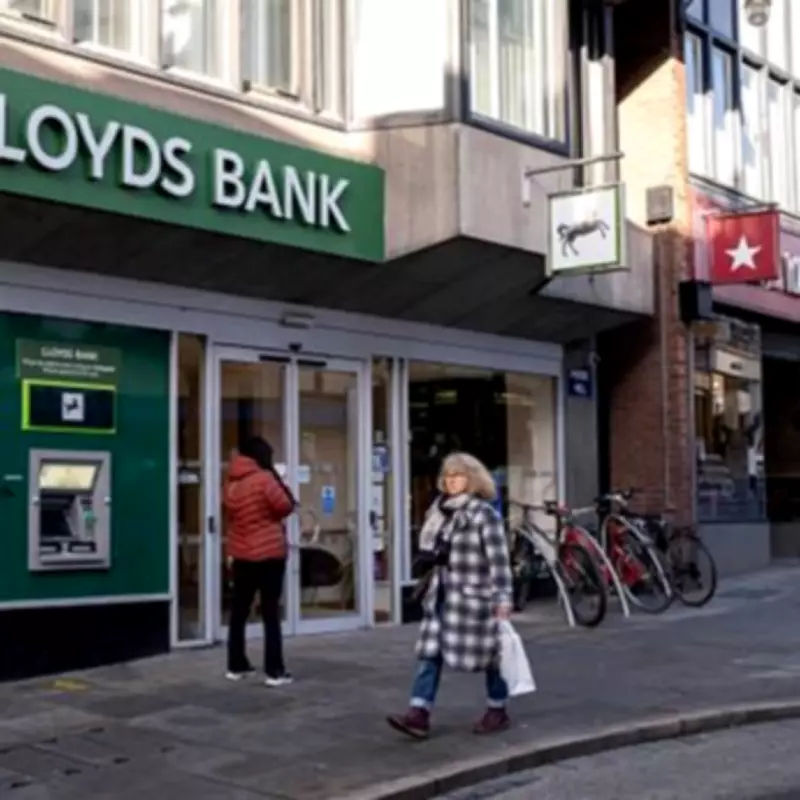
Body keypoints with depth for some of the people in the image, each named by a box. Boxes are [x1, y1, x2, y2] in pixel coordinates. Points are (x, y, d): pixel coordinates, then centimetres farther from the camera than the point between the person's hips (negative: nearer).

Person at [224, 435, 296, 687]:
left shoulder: (230, 483, 6)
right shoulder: (263, 479, -13)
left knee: (239, 612, 14)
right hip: (270, 554, -6)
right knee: (271, 613, -2)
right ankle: (274, 671, -2)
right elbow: (286, 506, -10)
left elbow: (230, 515, 14)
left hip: (242, 555, 6)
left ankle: (236, 666, 20)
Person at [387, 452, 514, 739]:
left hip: (473, 597, -7)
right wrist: (430, 584, 20)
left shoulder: (484, 513, -12)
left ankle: (498, 711, 22)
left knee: (487, 653, 6)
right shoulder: (441, 511, 11)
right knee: (431, 652, 0)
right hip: (443, 595, 7)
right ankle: (419, 715, -2)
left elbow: (499, 559, -16)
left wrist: (502, 597, -22)